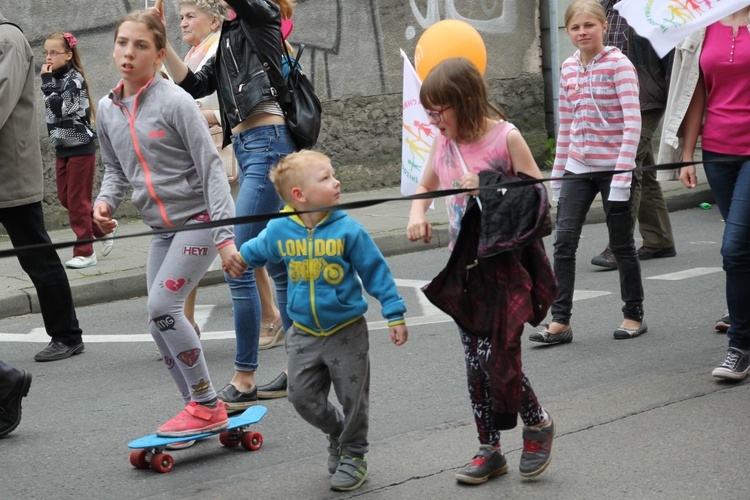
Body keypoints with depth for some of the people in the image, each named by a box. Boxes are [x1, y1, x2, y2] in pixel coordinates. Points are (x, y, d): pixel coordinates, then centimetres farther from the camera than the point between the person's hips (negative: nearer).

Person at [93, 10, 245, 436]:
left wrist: (225, 236, -21)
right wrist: (106, 201, -5)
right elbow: (116, 169, 18)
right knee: (161, 319, 4)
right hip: (163, 228, 7)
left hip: (199, 220, -7)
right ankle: (201, 411, 15)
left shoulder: (174, 102, -15)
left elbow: (212, 168, -15)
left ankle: (207, 406, -7)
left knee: (162, 306, -18)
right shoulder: (108, 109, 5)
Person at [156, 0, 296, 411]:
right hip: (245, 148, 10)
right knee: (277, 264, 13)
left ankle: (244, 380, -7)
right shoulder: (228, 39, 19)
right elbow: (193, 85, 15)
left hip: (267, 145, -10)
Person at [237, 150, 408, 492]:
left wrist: (394, 315, -5)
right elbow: (254, 252, 16)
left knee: (353, 399, 5)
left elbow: (376, 271, -6)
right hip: (304, 333, 3)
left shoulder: (348, 229, -14)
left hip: (347, 332, -2)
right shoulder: (279, 231, -8)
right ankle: (337, 432, 35)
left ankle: (353, 455, 26)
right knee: (303, 397, 8)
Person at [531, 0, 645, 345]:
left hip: (613, 168, -5)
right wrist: (557, 173, 14)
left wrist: (623, 173, -20)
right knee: (563, 241, -4)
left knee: (621, 245, 5)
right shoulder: (568, 68, 8)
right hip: (577, 168, 5)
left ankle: (634, 315, 21)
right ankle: (560, 321, -2)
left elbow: (632, 121, -14)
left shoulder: (618, 65, -9)